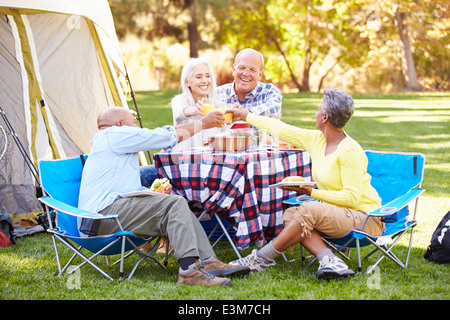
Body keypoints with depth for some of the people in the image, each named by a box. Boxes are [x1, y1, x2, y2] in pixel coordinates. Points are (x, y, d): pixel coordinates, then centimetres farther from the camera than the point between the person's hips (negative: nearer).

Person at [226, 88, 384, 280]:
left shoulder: (350, 151, -19)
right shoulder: (316, 140, 5)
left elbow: (352, 197, -22)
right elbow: (280, 129, 15)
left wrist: (311, 192, -24)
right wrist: (246, 116, 23)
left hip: (364, 217, -8)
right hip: (335, 214, 8)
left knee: (308, 211, -29)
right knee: (289, 215, -12)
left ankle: (259, 259, -19)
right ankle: (329, 261, -30)